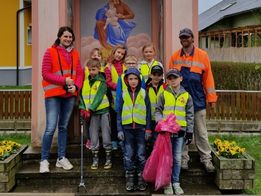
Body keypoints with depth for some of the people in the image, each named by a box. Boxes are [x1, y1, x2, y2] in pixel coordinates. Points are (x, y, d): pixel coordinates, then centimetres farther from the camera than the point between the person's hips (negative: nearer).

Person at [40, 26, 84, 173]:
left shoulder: (75, 54, 12)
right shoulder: (50, 52, -2)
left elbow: (80, 73, 9)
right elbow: (45, 73, -8)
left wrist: (76, 86, -10)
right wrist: (64, 80, -15)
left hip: (70, 95, 5)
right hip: (53, 95, -5)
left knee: (64, 127, 11)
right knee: (51, 128, -10)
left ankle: (62, 158, 18)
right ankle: (44, 160, 0)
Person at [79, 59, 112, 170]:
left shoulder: (102, 82, -6)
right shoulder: (86, 82, 8)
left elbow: (98, 97, -15)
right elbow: (82, 96, 4)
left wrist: (90, 110, -20)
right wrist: (83, 109, -10)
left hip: (103, 111, -4)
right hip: (92, 113, 4)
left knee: (106, 137, 1)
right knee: (93, 137, 6)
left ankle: (108, 159, 13)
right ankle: (95, 160, 16)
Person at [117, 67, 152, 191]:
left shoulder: (143, 93, 2)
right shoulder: (124, 94, 4)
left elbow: (148, 112, 3)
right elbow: (119, 113, 6)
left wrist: (148, 129, -2)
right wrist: (119, 129, -1)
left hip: (140, 128, -1)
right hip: (127, 128, 1)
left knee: (141, 154, 4)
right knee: (128, 155, 5)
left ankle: (141, 178, 15)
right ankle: (129, 178, 15)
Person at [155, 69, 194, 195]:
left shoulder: (186, 95, 6)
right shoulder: (164, 94, 3)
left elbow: (190, 115, 9)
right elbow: (158, 110, 8)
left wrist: (190, 132, 6)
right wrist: (160, 121, -11)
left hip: (180, 131, 1)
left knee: (177, 158, 7)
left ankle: (176, 183, 19)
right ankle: (167, 183, 14)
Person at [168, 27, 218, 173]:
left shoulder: (202, 55, -1)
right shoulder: (175, 57, 5)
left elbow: (208, 77, -1)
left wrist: (211, 98, -3)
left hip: (198, 100, -2)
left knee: (201, 132, 5)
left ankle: (206, 159, 15)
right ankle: (184, 158, 20)